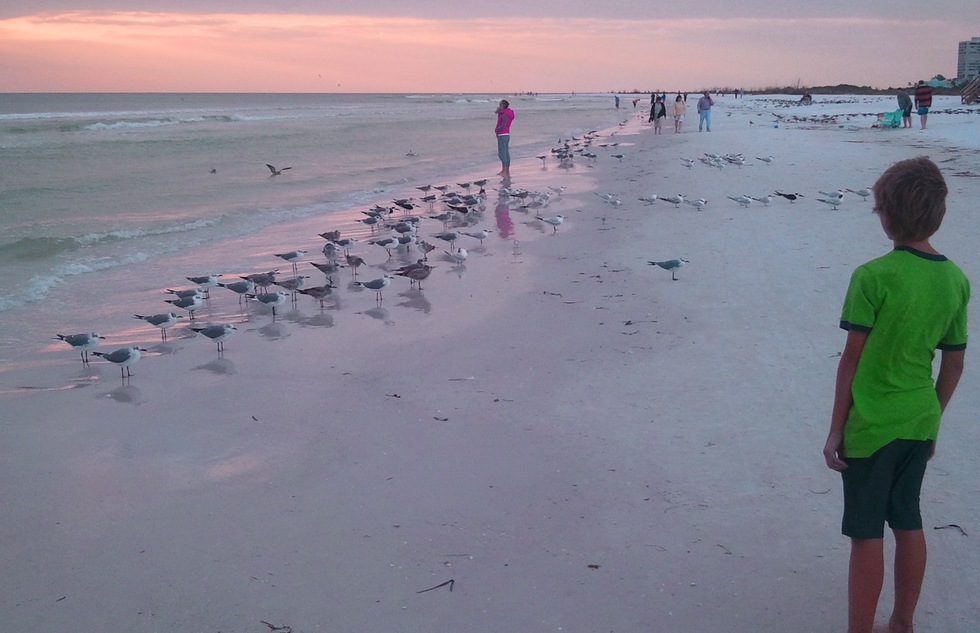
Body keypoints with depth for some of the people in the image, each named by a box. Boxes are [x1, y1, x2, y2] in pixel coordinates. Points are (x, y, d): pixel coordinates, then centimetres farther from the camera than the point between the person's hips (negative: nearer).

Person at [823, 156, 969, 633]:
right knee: (908, 524, 19)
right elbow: (954, 365, 7)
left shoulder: (874, 277, -19)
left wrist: (836, 430, -6)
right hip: (920, 424, 6)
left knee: (866, 535, 4)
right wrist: (932, 421, 19)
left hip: (871, 427, -6)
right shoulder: (956, 281, -1)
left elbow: (851, 361, -14)